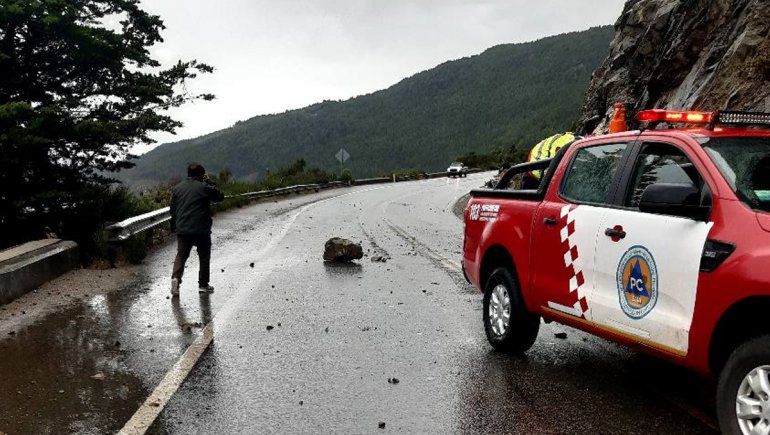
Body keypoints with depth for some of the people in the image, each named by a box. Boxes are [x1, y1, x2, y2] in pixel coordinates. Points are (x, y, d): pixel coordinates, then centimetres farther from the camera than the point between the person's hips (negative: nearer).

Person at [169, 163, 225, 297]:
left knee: (181, 255, 12)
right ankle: (203, 284, 15)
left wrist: (174, 226, 21)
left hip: (182, 229, 3)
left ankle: (176, 277, -12)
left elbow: (173, 209, 12)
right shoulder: (204, 187, -8)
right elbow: (220, 197, 3)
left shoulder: (177, 188, 8)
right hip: (201, 230, -3)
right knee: (204, 256, 11)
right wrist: (210, 183, 8)